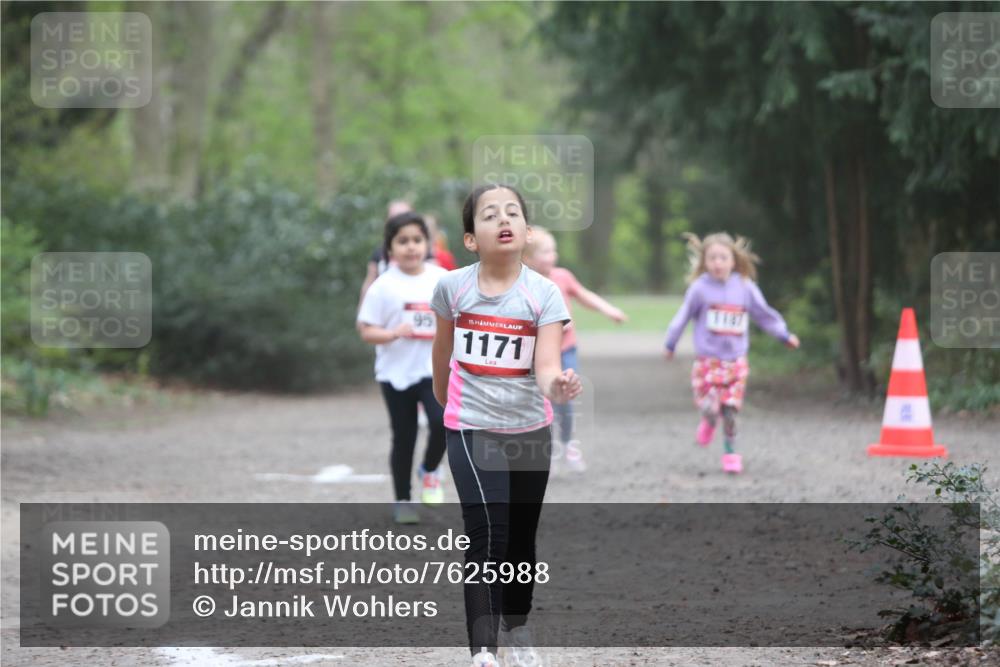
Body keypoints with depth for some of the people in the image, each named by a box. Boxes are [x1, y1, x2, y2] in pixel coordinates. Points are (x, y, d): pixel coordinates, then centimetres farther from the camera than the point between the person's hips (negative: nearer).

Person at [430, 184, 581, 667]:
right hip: (471, 428, -1)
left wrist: (557, 386, -44)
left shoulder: (544, 293, -12)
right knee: (486, 536, -15)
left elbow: (546, 365, -21)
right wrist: (442, 397, 24)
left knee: (521, 538, 15)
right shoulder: (453, 287, -8)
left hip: (529, 429, 1)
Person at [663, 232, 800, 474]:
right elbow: (683, 316, 4)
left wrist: (784, 335, 17)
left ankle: (730, 452, 17)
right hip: (707, 361, -2)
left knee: (730, 411, -1)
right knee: (710, 408, -10)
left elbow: (763, 314, 14)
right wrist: (671, 344, 10)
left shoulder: (745, 288, 1)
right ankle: (709, 422, 26)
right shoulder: (700, 289, -5)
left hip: (736, 361, 2)